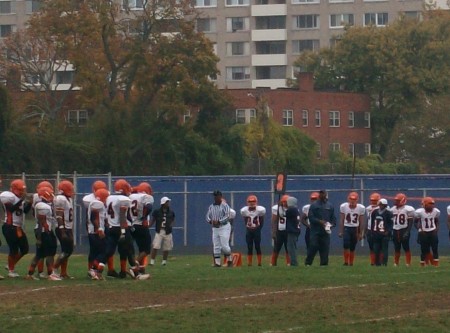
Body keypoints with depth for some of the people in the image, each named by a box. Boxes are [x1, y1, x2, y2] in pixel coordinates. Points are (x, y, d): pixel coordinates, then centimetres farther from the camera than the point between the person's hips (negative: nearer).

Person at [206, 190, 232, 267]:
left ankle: (230, 260, 7)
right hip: (215, 228, 5)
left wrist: (218, 221, -24)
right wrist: (211, 221, -13)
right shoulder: (211, 206, 12)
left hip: (224, 227, -5)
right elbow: (207, 216, 9)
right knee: (216, 246, 2)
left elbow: (227, 217, -14)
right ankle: (217, 263, 6)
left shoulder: (225, 205, -4)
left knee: (224, 246, -11)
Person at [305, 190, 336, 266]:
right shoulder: (314, 205, 0)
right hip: (315, 230, -4)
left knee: (325, 248, 2)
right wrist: (319, 221, -19)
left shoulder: (330, 206, 12)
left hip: (325, 231, 4)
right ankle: (308, 263, -3)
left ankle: (324, 263, 8)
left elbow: (333, 217, 14)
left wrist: (332, 224, -6)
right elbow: (311, 217, -7)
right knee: (313, 247, -9)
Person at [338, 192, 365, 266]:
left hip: (355, 229, 1)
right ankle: (346, 262, -8)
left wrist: (361, 233, 4)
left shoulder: (361, 208, -8)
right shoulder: (343, 206, -8)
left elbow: (361, 222, 2)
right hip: (346, 228, -1)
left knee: (352, 248, 5)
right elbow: (342, 220, 1)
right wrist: (341, 231, 1)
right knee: (346, 245, -17)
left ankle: (351, 263, 17)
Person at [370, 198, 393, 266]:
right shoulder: (375, 212, 9)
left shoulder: (388, 213, -5)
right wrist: (372, 231, 12)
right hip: (376, 233, 5)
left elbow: (390, 224, -4)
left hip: (384, 234, -5)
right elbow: (372, 222, 17)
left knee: (384, 249, -5)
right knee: (376, 249, 6)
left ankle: (384, 263, -3)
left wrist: (388, 232, -15)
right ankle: (377, 263, 14)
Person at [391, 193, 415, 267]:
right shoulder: (393, 209, 11)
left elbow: (410, 222, -9)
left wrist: (407, 232, -17)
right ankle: (396, 263, 17)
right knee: (396, 248, 10)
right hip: (395, 231, 6)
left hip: (404, 230, -6)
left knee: (406, 248, -5)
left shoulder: (408, 209, -8)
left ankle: (408, 264, -3)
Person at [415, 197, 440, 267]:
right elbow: (416, 222, -1)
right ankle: (422, 265, 12)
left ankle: (436, 265, 5)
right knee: (424, 250, 0)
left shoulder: (436, 211, -3)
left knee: (435, 249, -1)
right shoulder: (420, 212, -14)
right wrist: (419, 229, -13)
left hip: (433, 232, 3)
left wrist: (437, 229, -1)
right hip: (424, 233, -3)